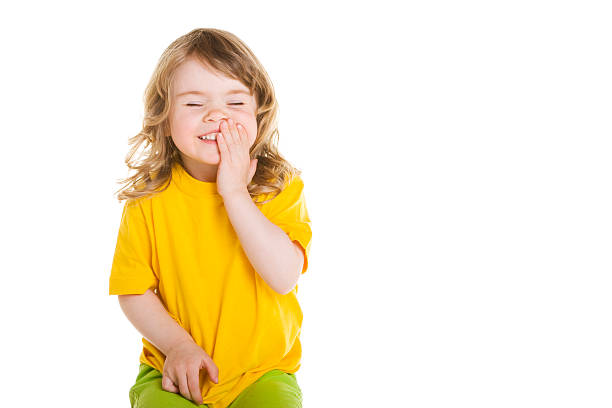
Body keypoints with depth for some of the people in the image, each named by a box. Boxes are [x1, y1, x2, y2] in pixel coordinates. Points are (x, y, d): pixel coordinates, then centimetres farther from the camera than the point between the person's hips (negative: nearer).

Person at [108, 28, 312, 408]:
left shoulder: (281, 187, -5)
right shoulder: (150, 197, -2)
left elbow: (284, 277, -19)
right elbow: (134, 291, 2)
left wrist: (234, 192, -19)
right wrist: (177, 344, -13)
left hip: (262, 372, 0)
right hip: (175, 372, 0)